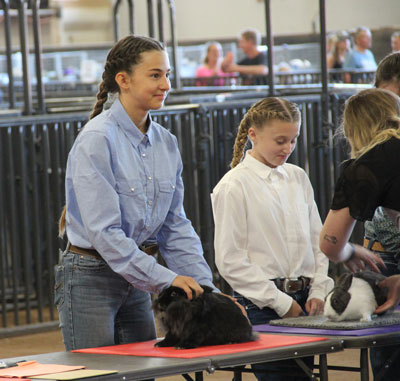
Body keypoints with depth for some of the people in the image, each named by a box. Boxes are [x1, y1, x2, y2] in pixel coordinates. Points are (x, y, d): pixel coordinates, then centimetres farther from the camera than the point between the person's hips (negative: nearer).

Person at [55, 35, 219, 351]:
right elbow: (104, 231, -22)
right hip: (91, 278, -7)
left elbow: (175, 226, 10)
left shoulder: (165, 142, 6)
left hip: (136, 283, 7)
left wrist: (204, 286, -2)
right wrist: (165, 278, -24)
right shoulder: (97, 139, -17)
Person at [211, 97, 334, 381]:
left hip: (302, 300, 6)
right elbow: (230, 261, -10)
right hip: (261, 304, -6)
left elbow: (317, 240, 18)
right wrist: (281, 302, -10)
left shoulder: (298, 178, 13)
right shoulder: (234, 187, -7)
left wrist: (317, 292, 4)